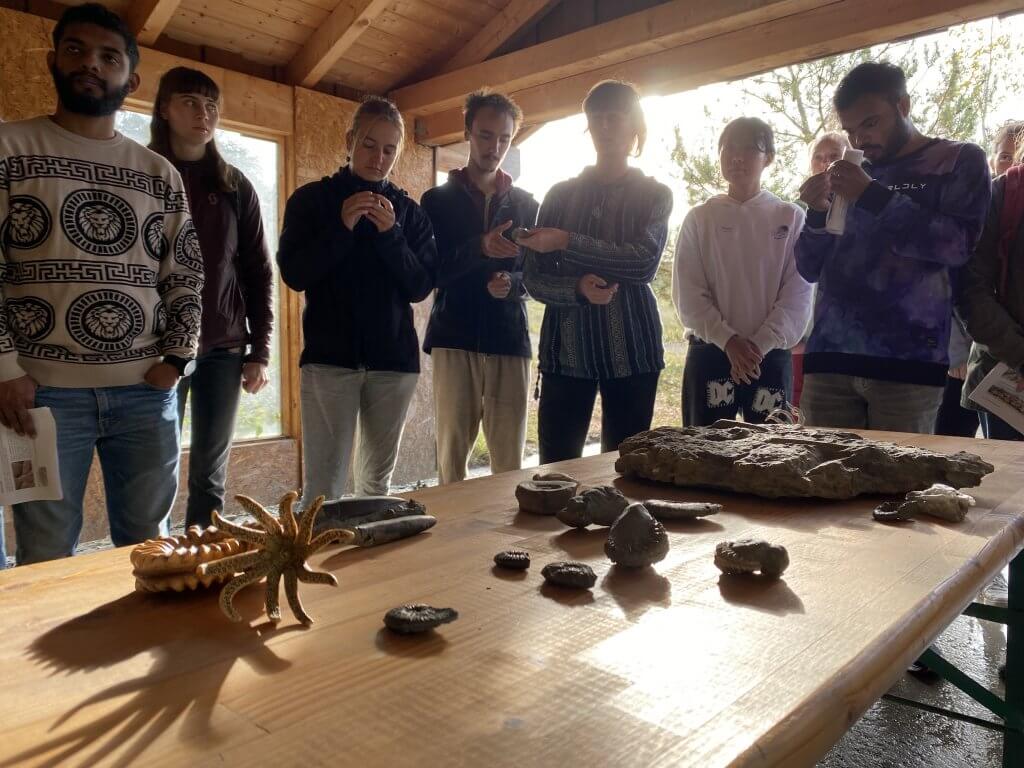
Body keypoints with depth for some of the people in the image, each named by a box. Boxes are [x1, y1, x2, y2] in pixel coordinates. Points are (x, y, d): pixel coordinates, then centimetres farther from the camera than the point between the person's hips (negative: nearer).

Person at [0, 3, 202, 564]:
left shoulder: (161, 174, 13)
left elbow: (186, 276, 13)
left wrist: (176, 359, 1)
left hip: (148, 391, 3)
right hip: (46, 390, -2)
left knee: (149, 549, 9)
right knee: (46, 558, 2)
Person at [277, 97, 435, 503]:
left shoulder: (409, 210, 10)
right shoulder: (312, 199, 5)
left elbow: (420, 286, 2)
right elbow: (293, 273, -4)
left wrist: (391, 234, -12)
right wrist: (342, 227, -15)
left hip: (394, 359, 3)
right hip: (329, 356, -2)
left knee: (377, 483, 10)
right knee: (323, 487, -8)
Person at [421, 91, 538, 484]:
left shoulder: (526, 205, 13)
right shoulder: (438, 200, 8)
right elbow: (427, 273, -3)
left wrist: (512, 283, -11)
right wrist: (479, 248, -19)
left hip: (510, 340, 2)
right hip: (454, 339, -1)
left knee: (509, 462, 2)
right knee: (451, 455, 0)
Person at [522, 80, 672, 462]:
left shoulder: (654, 195, 8)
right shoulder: (561, 195, 11)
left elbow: (644, 262, -11)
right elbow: (534, 279, 5)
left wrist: (566, 243, -15)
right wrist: (578, 289, -15)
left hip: (631, 349, -1)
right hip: (566, 348, 1)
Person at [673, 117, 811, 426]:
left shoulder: (791, 218, 5)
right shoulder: (699, 218, 6)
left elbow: (798, 292, -2)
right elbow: (687, 294, -1)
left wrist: (759, 344, -14)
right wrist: (728, 340, -13)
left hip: (770, 356, 0)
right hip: (709, 353, 0)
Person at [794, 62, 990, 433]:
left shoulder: (959, 160, 8)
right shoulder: (853, 178, 20)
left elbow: (958, 245, -9)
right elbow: (810, 269, 17)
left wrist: (874, 196, -12)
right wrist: (817, 214, -1)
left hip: (906, 362, -4)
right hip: (829, 357, 4)